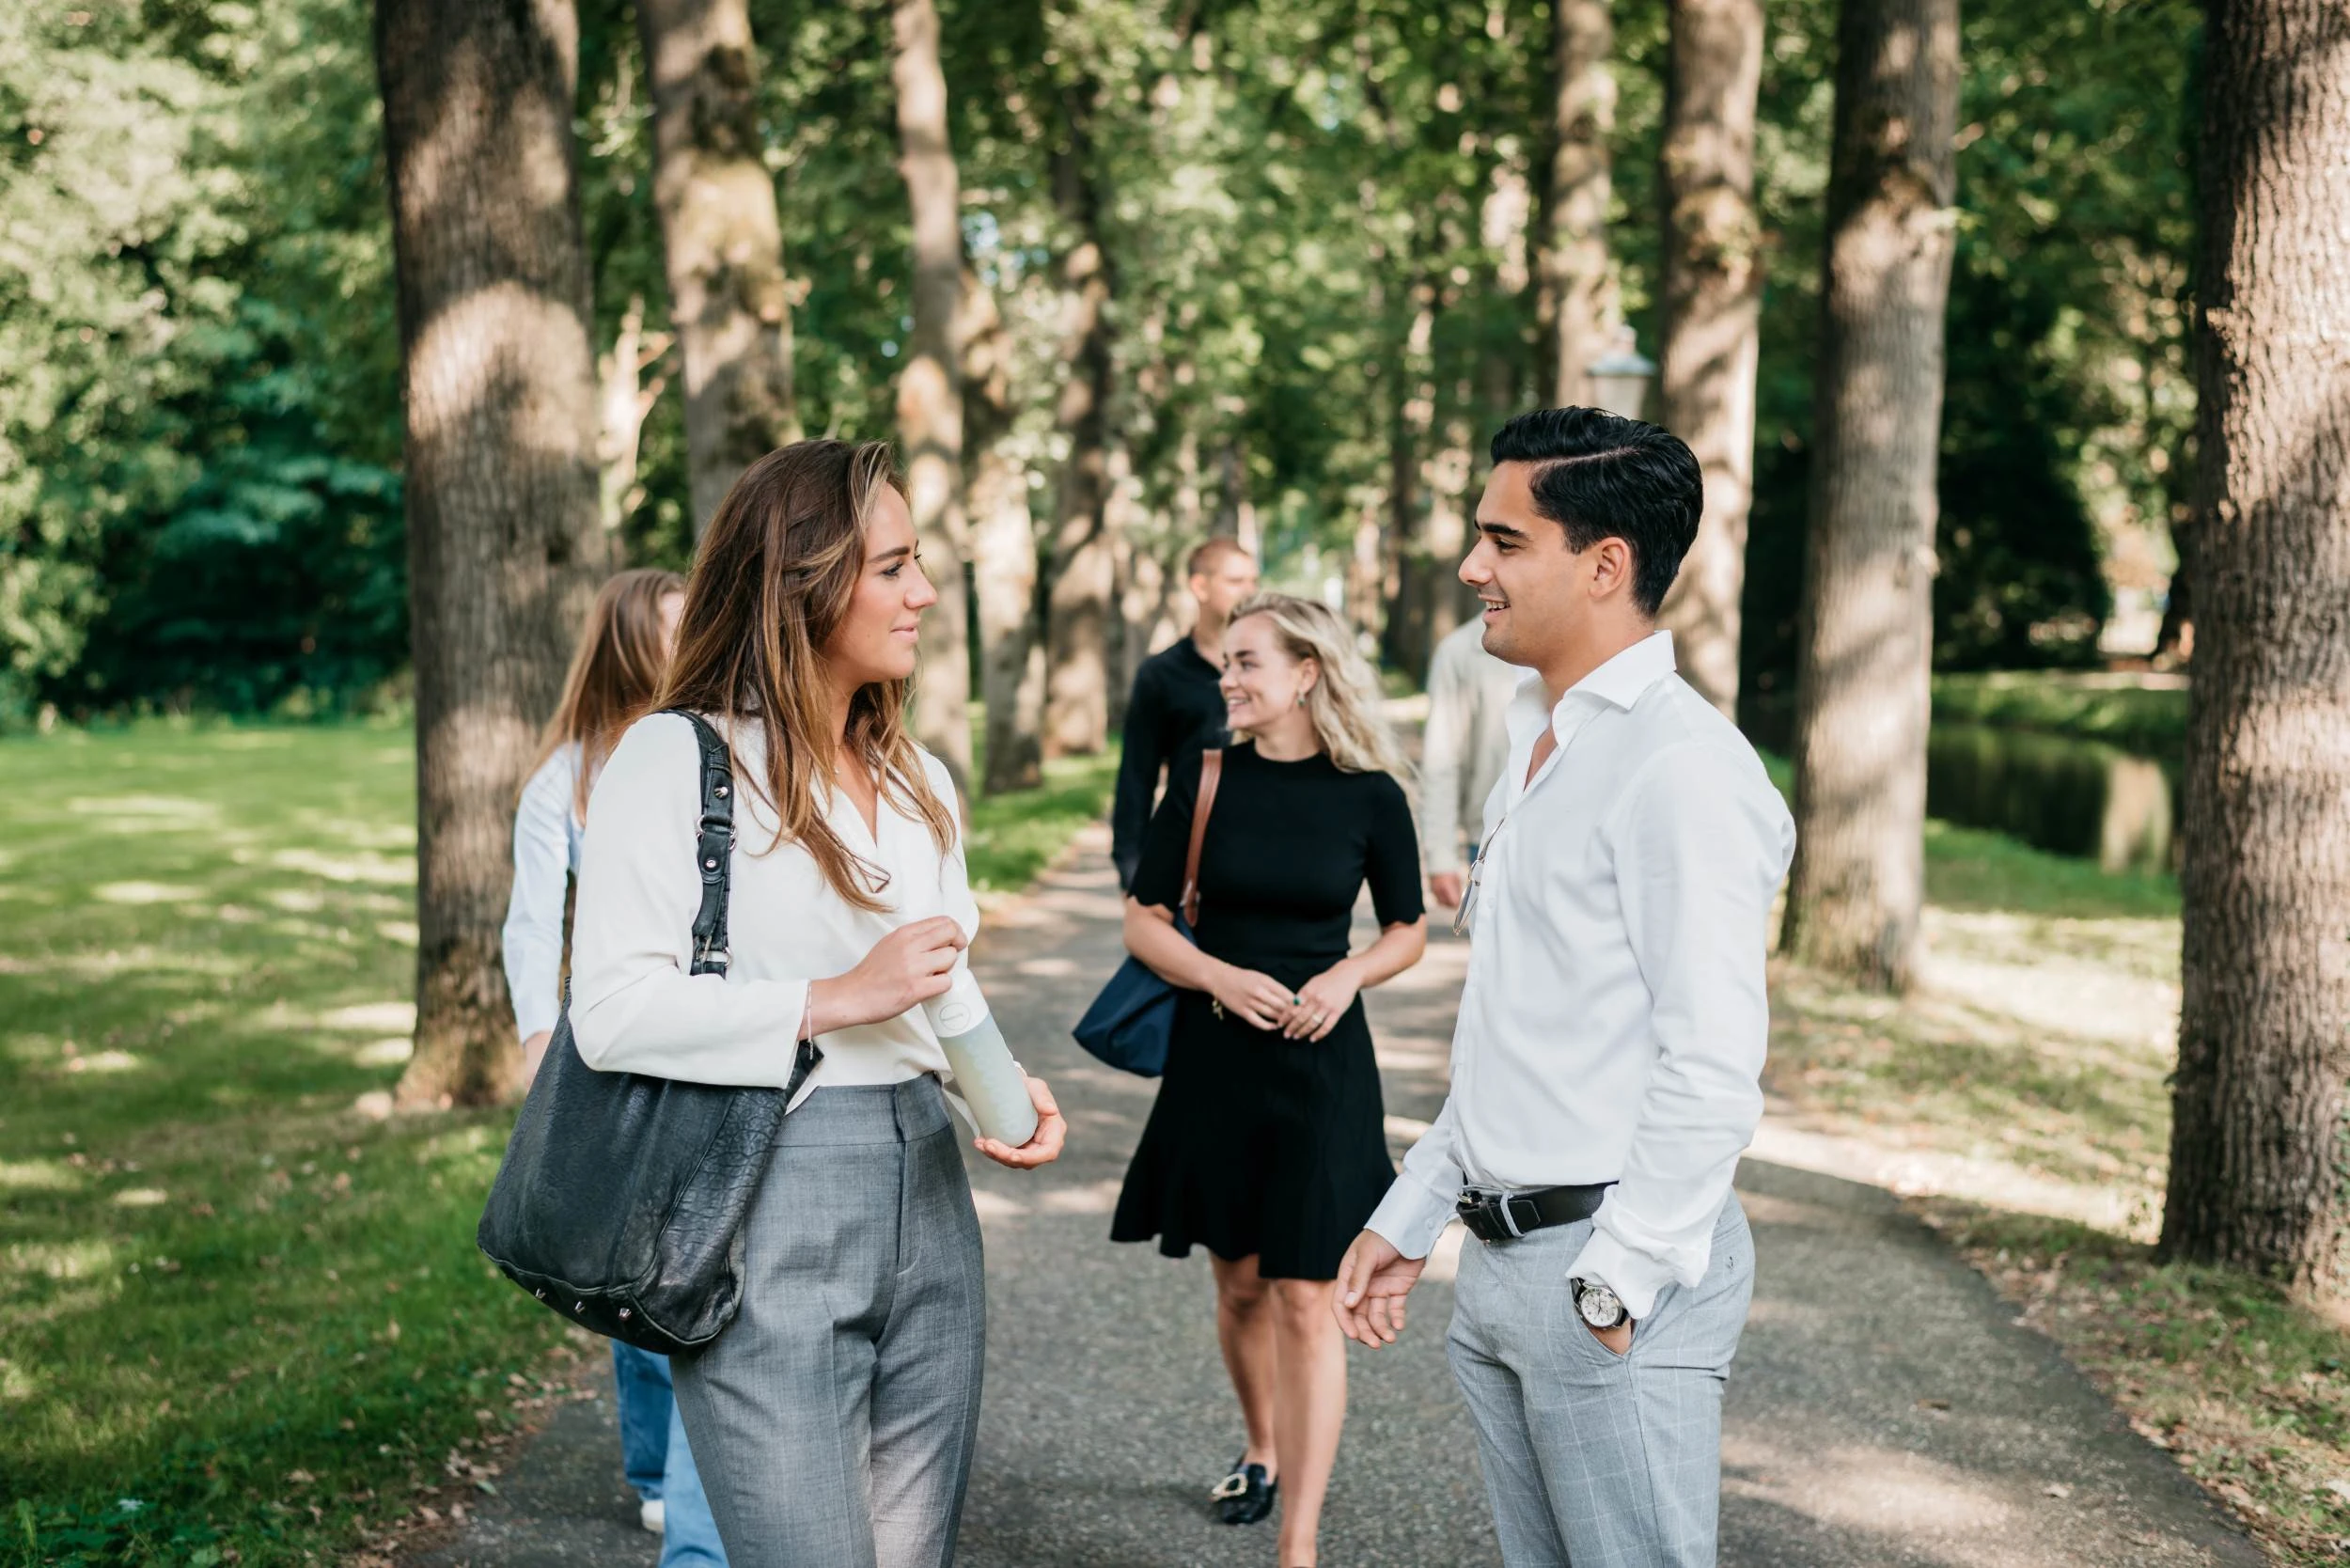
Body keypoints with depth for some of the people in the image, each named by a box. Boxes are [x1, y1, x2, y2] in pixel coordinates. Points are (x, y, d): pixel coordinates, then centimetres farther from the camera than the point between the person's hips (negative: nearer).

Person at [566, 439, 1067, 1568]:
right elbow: (612, 1010, -14)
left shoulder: (919, 783, 15)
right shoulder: (676, 757, -7)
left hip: (926, 1195, 7)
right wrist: (833, 1001, -16)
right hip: (769, 1206, -7)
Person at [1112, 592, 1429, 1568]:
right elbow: (1144, 923, 1)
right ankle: (1261, 1451, 41)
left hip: (1320, 1059, -2)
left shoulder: (1369, 794, -6)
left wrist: (1347, 975, -13)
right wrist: (1221, 977, -16)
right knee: (1240, 1284, 15)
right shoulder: (1202, 779, -2)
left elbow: (1409, 930, 6)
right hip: (1214, 1055, 2)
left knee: (1303, 1300, -3)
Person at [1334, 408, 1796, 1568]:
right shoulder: (1538, 745, 14)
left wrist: (1618, 1283, -20)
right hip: (1500, 1259, 9)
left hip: (1612, 1267, -9)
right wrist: (1409, 1216, 18)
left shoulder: (1681, 765, -16)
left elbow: (1711, 1068, -21)